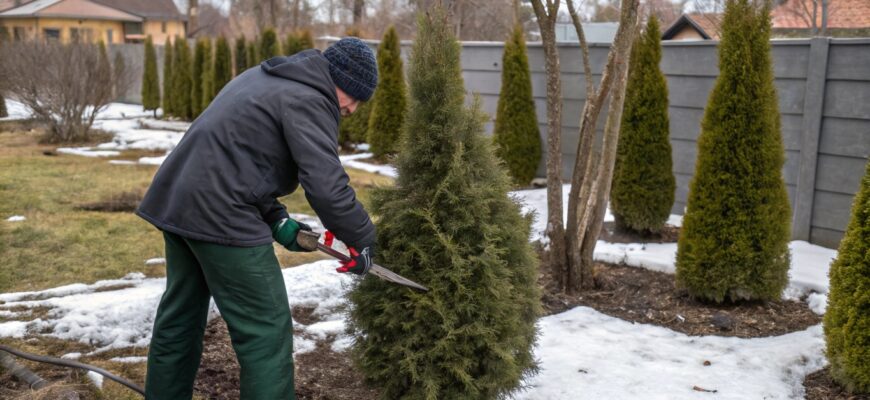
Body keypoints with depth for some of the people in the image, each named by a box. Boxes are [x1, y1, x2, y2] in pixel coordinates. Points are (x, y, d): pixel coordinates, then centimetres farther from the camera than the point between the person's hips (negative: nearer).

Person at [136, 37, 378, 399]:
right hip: (219, 214, -10)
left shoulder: (268, 77, 18)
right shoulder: (309, 100, -11)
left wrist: (275, 218, 11)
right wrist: (363, 239, -5)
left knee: (180, 314, 23)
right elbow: (327, 188, -21)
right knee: (266, 332, -2)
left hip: (176, 199, 10)